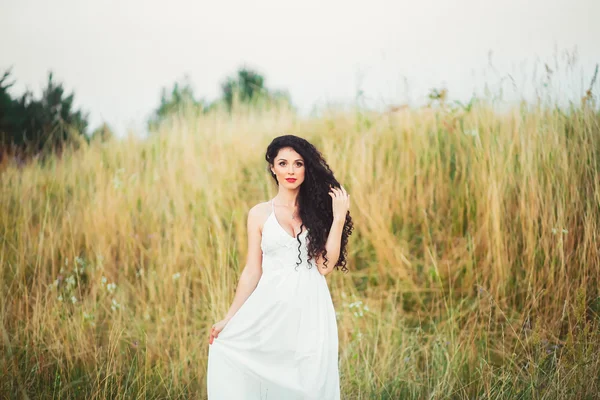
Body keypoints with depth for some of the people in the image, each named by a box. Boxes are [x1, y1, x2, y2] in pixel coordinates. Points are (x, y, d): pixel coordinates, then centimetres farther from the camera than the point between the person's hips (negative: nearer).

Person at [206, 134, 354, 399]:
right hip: (271, 310, 0)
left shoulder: (318, 209, 4)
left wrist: (338, 218, -10)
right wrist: (228, 319, 4)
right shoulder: (259, 214, 4)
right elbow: (252, 271, 6)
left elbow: (325, 266, -6)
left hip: (311, 311, 0)